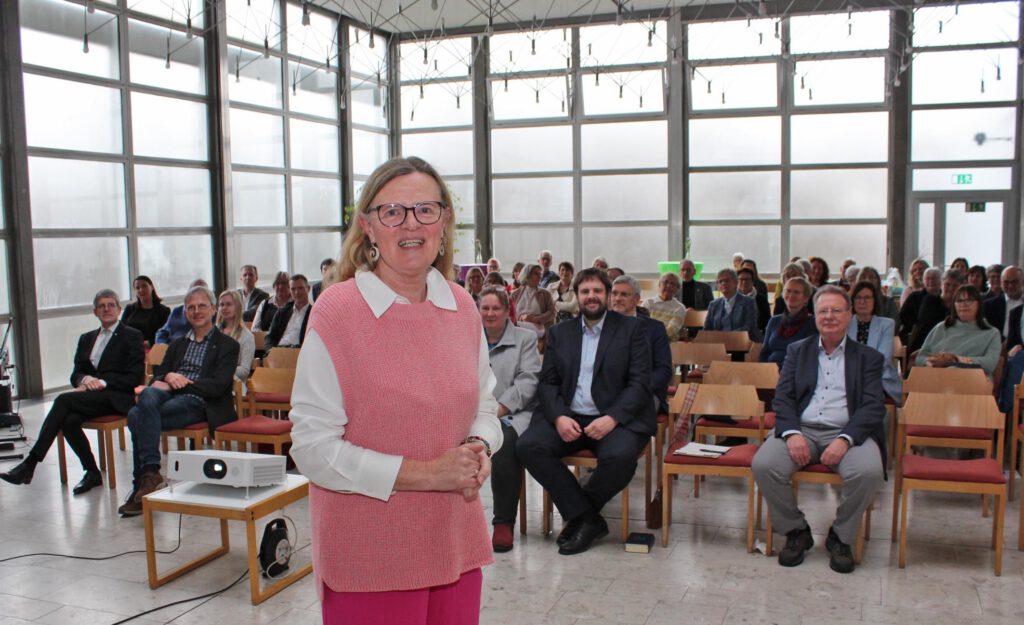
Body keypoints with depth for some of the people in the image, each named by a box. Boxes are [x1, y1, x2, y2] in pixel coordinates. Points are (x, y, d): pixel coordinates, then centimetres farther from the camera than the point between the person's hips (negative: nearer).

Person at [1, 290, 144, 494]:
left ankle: (30, 463, -27)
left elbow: (134, 378, -5)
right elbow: (76, 374, 18)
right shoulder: (86, 339, 24)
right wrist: (86, 379, -7)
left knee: (64, 399, -28)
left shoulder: (132, 336, 4)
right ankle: (92, 473, -13)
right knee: (69, 420, -29)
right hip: (91, 397, 5)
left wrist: (101, 382, -16)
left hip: (117, 398, -5)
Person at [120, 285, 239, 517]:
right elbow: (158, 375, 21)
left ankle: (145, 479, -25)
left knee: (137, 417, -29)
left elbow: (217, 386, -4)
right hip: (169, 395, 5)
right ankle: (150, 472, -34)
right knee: (148, 395, -32)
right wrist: (168, 377, -4)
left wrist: (178, 383, -10)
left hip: (197, 403, -5)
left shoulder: (227, 345, 10)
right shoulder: (177, 344, 29)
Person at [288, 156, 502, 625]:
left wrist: (479, 449, -8)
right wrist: (424, 473, -19)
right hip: (367, 556, -5)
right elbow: (313, 448, -15)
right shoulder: (337, 311, -13)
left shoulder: (462, 307, 3)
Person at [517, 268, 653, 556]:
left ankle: (579, 515, -4)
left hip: (615, 418, -3)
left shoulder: (631, 329, 6)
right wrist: (559, 417, -12)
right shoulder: (560, 333, 16)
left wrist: (612, 418, -18)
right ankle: (588, 519, -13)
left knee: (620, 457, -34)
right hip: (567, 417, 3)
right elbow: (547, 382, 9)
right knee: (527, 446, -24)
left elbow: (640, 382, -2)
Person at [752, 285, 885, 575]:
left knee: (868, 472, -33)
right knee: (763, 465, -27)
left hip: (848, 432, -1)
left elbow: (873, 407, 0)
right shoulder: (798, 351, 17)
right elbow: (783, 397, 7)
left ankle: (841, 537, -5)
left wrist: (845, 440, -18)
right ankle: (796, 530, -1)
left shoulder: (868, 357, 12)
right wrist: (792, 433, -14)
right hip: (801, 429, 1)